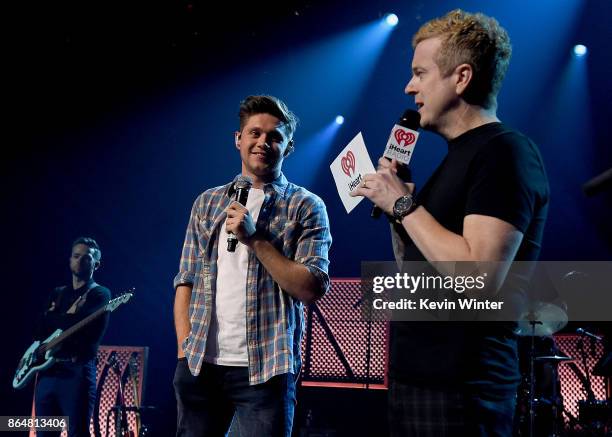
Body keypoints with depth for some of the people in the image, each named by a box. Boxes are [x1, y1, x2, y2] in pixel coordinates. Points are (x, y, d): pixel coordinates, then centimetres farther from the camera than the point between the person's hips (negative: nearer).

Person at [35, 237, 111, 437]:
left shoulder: (100, 294, 3)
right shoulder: (58, 293, 22)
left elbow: (89, 331, -13)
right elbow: (42, 328, 10)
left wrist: (57, 321, -1)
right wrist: (69, 317, -1)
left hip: (77, 371, -6)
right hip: (47, 370, 6)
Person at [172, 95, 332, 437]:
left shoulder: (306, 207, 1)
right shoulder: (208, 203, 13)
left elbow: (312, 289, -8)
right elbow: (186, 281, 12)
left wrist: (254, 239, -13)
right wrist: (185, 351, 1)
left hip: (265, 369, -3)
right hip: (199, 365, 4)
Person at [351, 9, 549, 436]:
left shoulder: (506, 153, -13)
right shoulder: (460, 157, 15)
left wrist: (403, 204, -15)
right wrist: (394, 200, 5)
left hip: (458, 388, -9)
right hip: (418, 377, 9)